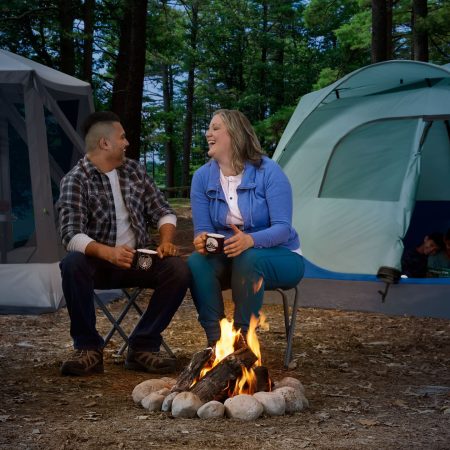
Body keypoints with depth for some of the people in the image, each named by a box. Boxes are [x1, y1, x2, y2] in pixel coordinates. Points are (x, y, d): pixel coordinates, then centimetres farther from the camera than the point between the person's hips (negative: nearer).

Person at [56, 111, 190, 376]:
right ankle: (89, 348, -21)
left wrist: (166, 242, -12)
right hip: (97, 261, -4)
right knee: (73, 265, -36)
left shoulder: (134, 170, 9)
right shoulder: (76, 180, -9)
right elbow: (72, 235, -22)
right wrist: (109, 253, -40)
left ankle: (143, 347, -16)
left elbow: (163, 212, 10)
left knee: (179, 270, -23)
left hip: (139, 261, 4)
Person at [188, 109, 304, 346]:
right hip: (229, 258, 4)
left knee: (249, 260, -38)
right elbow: (202, 229, -5)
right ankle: (216, 342, -25)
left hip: (279, 258, -4)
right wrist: (202, 240, -31)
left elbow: (283, 228, -21)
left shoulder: (268, 171, -16)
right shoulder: (203, 177, -3)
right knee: (197, 262, -28)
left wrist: (251, 240, -41)